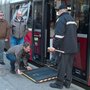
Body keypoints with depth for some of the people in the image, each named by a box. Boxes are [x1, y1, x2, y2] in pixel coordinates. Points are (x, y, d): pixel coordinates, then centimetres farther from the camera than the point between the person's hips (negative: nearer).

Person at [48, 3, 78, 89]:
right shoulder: (72, 19, 19)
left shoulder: (61, 19, -9)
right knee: (69, 65, 13)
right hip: (73, 47, 8)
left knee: (62, 66, -1)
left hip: (65, 47, -8)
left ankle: (59, 83, 7)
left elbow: (59, 35, -19)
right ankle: (67, 83, 19)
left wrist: (55, 46, -16)